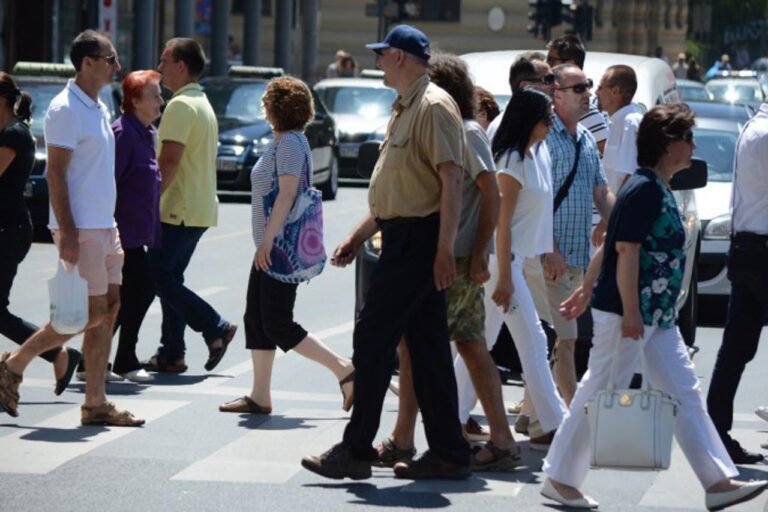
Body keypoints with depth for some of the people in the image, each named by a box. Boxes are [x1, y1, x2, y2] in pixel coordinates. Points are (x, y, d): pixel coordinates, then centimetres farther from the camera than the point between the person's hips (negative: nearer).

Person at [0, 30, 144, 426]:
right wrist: (68, 233, -22)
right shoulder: (66, 109, -13)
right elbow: (55, 174, -17)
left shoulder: (99, 109, 15)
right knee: (93, 312, -9)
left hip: (104, 226, 9)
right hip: (81, 229, -9)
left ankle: (96, 403, 7)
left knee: (109, 308, 5)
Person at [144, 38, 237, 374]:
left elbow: (169, 161, -22)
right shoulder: (203, 104, 18)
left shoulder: (181, 105, -14)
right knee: (169, 277, 11)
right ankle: (171, 354, 9)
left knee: (159, 276, -6)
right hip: (201, 208, 10)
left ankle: (215, 329, -7)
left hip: (179, 209, -10)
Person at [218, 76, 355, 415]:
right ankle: (259, 397, 11)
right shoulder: (282, 142, 16)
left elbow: (287, 194, -22)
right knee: (256, 320, 9)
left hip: (281, 247, -10)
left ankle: (344, 370, -6)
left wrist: (267, 240, -24)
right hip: (271, 248, 10)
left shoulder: (290, 143, -15)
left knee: (277, 326, -9)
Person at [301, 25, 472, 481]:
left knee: (373, 340, -8)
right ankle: (448, 452, 11)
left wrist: (445, 250, -24)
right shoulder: (405, 109, 19)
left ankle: (357, 450, -5)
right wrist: (358, 237, 23)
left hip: (418, 241, -10)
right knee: (427, 348, 9)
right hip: (402, 238, 10)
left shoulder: (434, 106, -13)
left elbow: (452, 178, -20)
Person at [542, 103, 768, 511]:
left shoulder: (657, 190, 15)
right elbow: (626, 250, -20)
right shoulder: (645, 190, -15)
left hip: (656, 316, 10)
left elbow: (609, 247, 20)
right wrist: (629, 311, -23)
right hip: (627, 312, -10)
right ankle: (559, 478, 8)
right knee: (602, 394, -2)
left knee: (685, 394, 7)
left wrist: (587, 290, 24)